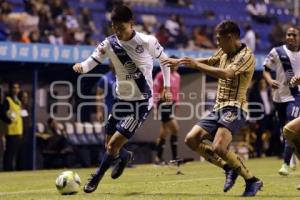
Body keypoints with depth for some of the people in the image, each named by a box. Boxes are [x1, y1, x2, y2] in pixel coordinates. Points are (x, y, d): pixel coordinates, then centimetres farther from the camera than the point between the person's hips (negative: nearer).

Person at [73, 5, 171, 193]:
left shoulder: (148, 42, -13)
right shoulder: (109, 44, -7)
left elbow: (164, 59, 3)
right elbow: (91, 62, -10)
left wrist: (167, 87, 2)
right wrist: (81, 66, -33)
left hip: (142, 102, -4)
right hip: (122, 100, 4)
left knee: (114, 145, -11)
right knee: (110, 145, 10)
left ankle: (96, 177, 12)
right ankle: (124, 157, 46)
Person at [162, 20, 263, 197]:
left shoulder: (247, 56, -12)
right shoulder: (224, 53, 13)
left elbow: (225, 73, -27)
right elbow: (208, 61, 33)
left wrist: (197, 65, -21)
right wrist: (179, 61, 34)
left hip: (234, 109, -9)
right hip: (219, 108, 9)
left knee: (218, 148, -26)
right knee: (191, 139, 0)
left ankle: (252, 181, -11)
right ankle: (229, 168, 7)